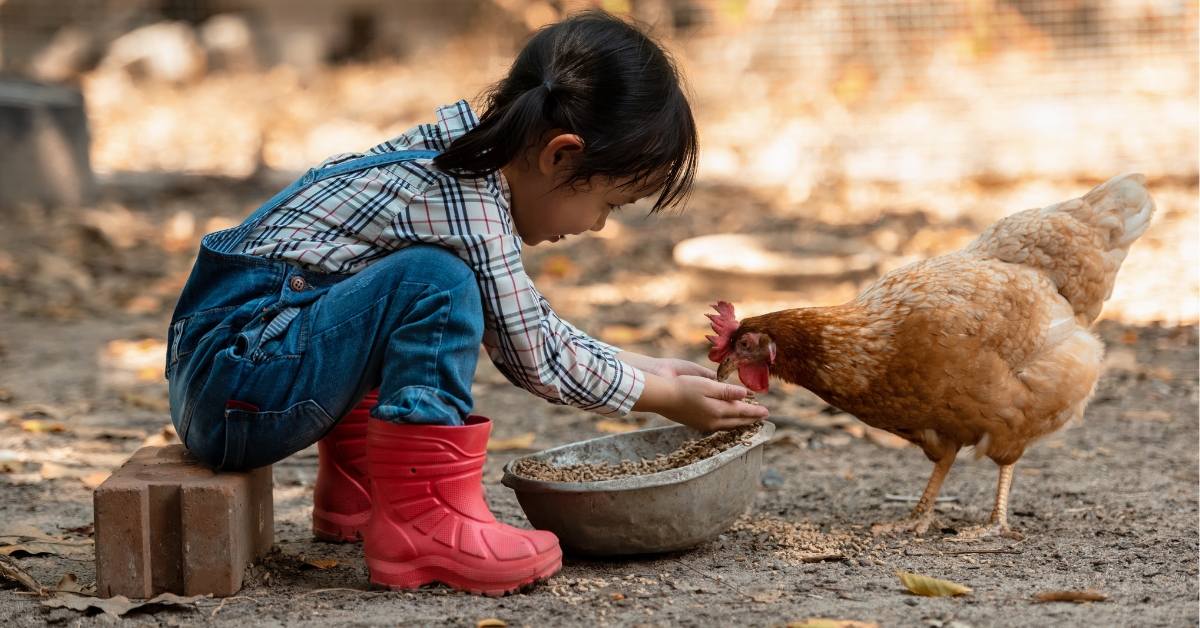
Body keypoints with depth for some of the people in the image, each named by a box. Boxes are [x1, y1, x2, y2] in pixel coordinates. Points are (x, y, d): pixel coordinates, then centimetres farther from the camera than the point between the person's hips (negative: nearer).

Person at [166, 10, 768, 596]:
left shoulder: (460, 158, 10)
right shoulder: (464, 206, -19)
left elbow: (527, 321, 24)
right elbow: (536, 360, -9)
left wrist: (645, 367, 23)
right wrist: (667, 397, 4)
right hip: (232, 398, -10)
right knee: (434, 282, -24)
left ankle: (354, 488, 20)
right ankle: (423, 522, -18)